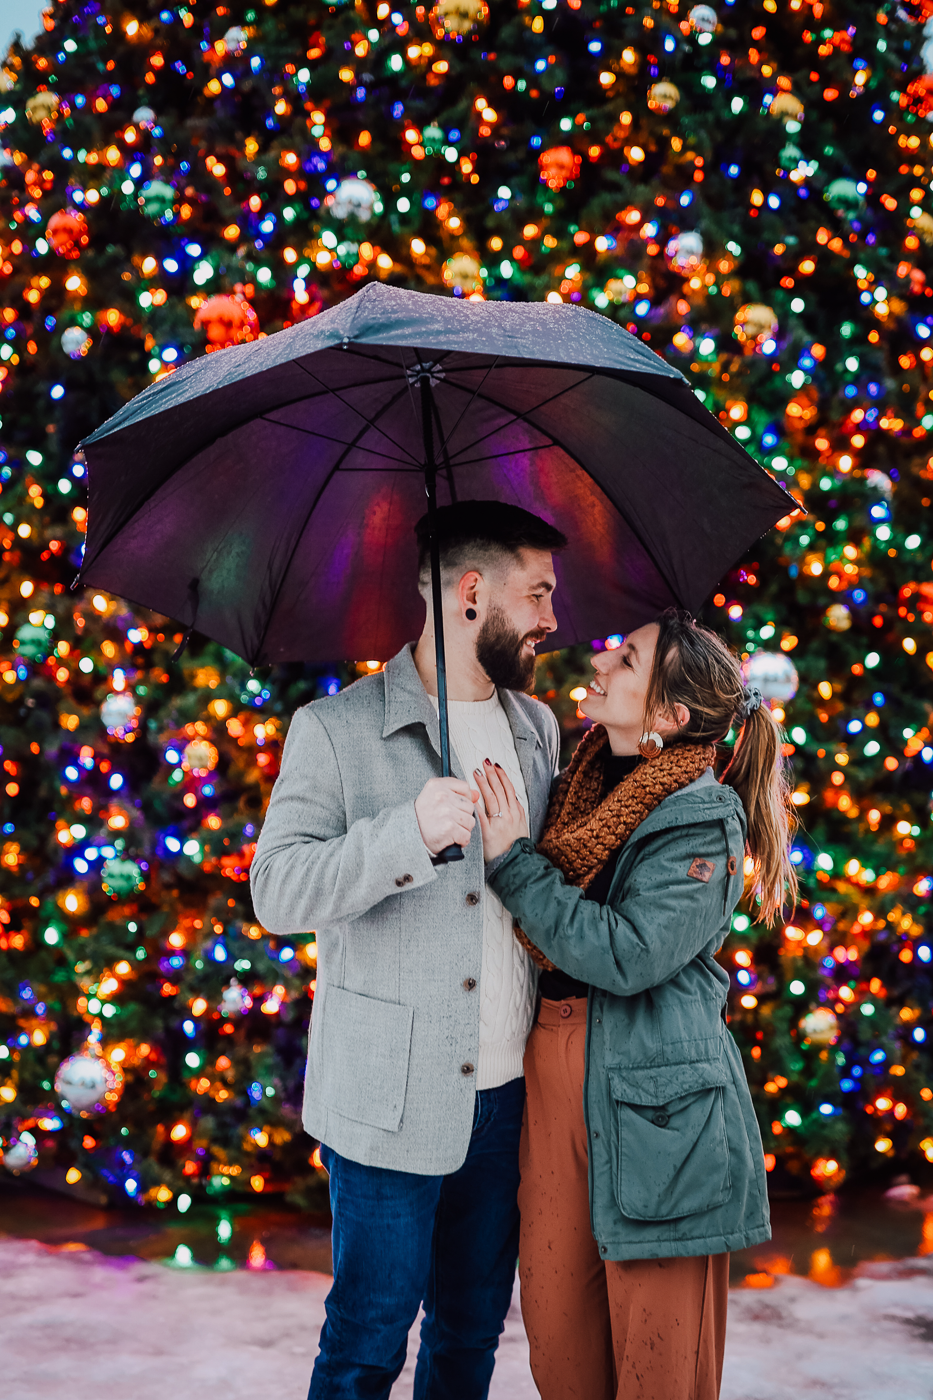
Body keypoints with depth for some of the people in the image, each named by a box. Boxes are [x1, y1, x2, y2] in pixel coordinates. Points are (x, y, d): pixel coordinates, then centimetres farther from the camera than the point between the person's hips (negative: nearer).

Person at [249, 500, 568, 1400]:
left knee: (474, 1324, 17)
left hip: (506, 1090, 5)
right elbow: (278, 890, -15)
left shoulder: (539, 727, 12)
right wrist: (409, 833, -28)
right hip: (391, 1098, -5)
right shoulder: (336, 729, -6)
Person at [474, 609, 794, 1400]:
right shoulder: (588, 787, 11)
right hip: (557, 1080, 7)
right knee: (557, 1333, 13)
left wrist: (513, 861, -16)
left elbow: (625, 954, -21)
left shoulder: (703, 820, -10)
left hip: (653, 1104, -6)